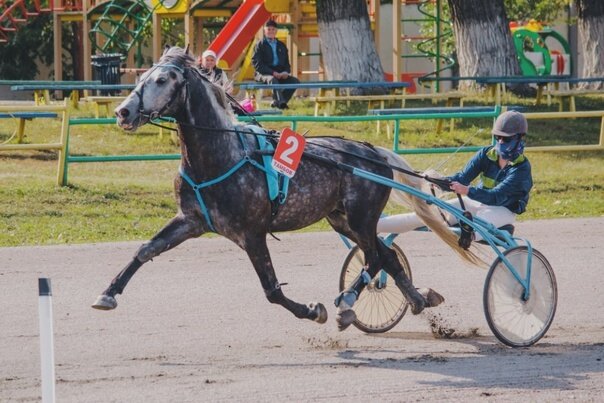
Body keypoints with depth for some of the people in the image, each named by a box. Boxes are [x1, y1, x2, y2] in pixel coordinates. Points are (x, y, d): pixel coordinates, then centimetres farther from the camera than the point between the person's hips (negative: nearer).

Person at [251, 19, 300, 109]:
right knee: (273, 79, -39)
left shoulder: (281, 46, 22)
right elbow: (257, 64, -6)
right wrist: (273, 73, -17)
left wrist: (286, 72, -3)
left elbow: (286, 62, 23)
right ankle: (281, 102, -57)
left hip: (280, 74, 6)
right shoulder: (260, 45, 5)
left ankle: (277, 101, -18)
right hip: (264, 74, -6)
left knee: (295, 81, -19)